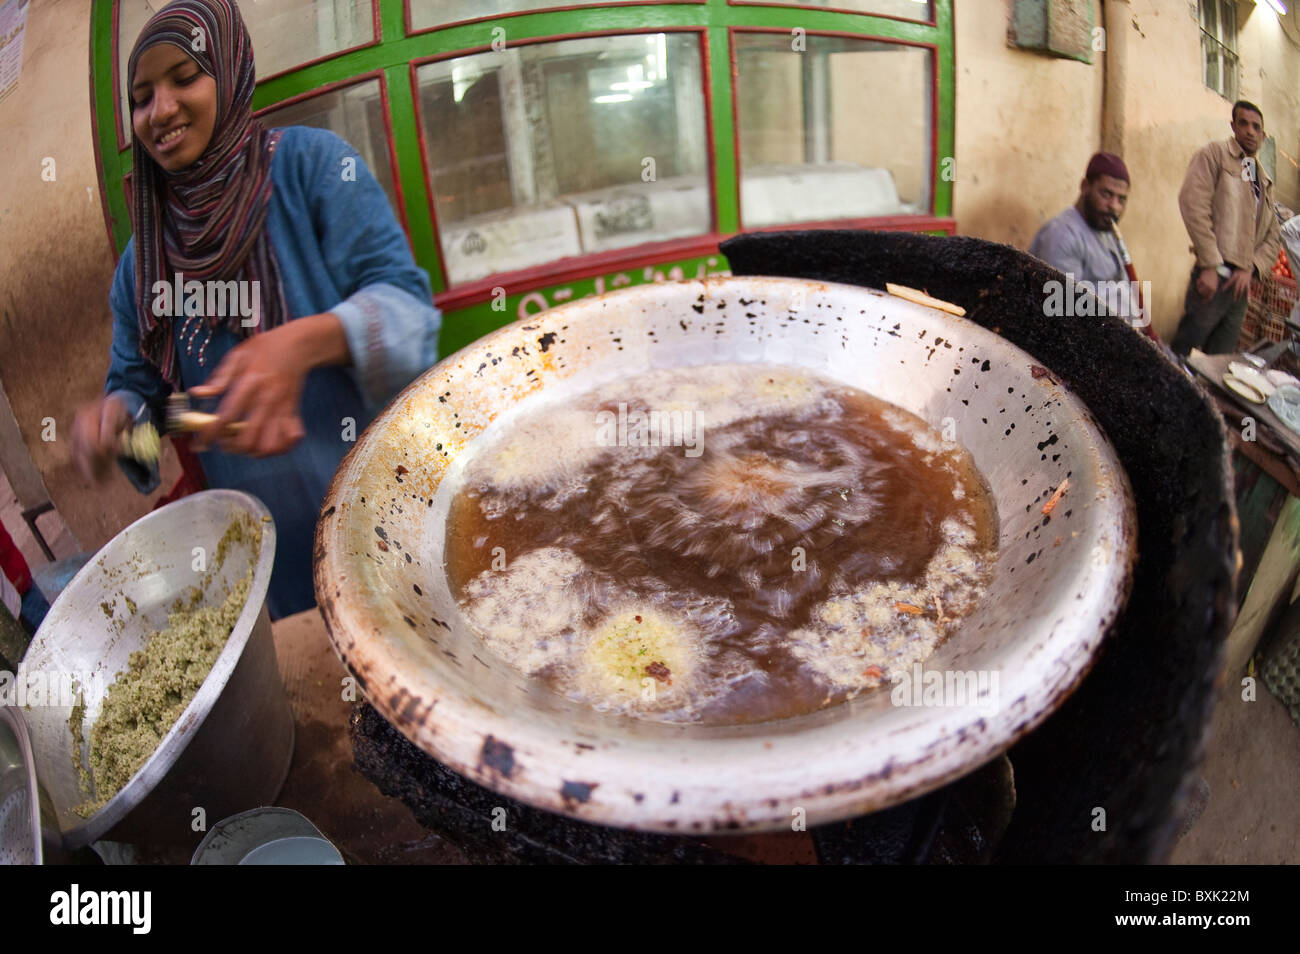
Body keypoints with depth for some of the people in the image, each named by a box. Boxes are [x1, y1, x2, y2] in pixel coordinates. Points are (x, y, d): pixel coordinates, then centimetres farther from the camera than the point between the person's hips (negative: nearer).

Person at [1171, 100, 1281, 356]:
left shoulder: (1265, 183, 23)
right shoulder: (1215, 154, 3)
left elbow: (1272, 238, 20)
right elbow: (1193, 203, -12)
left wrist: (1249, 269, -2)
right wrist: (1209, 265, -18)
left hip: (1241, 281, 6)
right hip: (1214, 277, -6)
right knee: (1183, 354, -10)